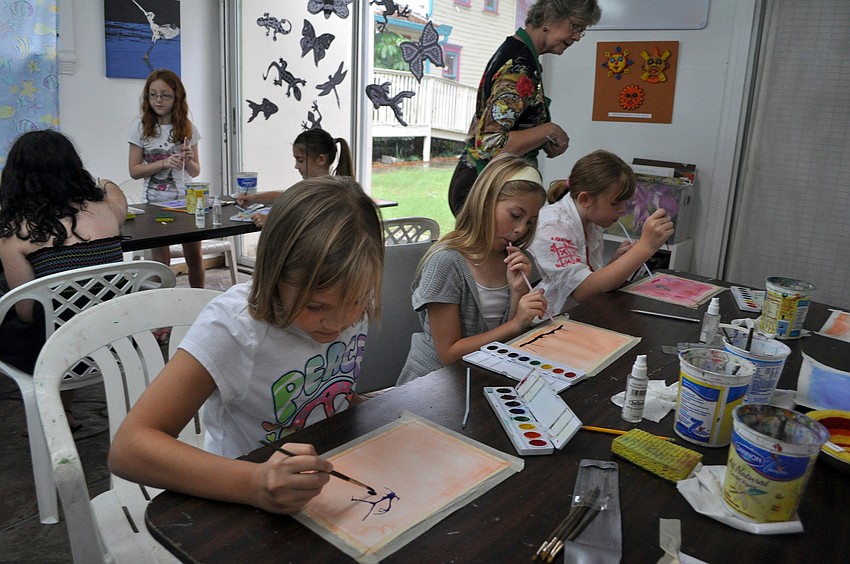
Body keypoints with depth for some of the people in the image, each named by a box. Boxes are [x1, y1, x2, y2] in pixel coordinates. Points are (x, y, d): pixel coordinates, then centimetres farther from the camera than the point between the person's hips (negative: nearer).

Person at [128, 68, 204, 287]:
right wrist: (164, 163, -18)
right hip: (155, 200, -2)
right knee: (161, 261, 1)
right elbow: (134, 170, -5)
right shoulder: (141, 126, -2)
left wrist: (188, 159, -15)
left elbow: (195, 171, 7)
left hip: (185, 197, 2)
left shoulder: (187, 127, 4)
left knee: (195, 257, 3)